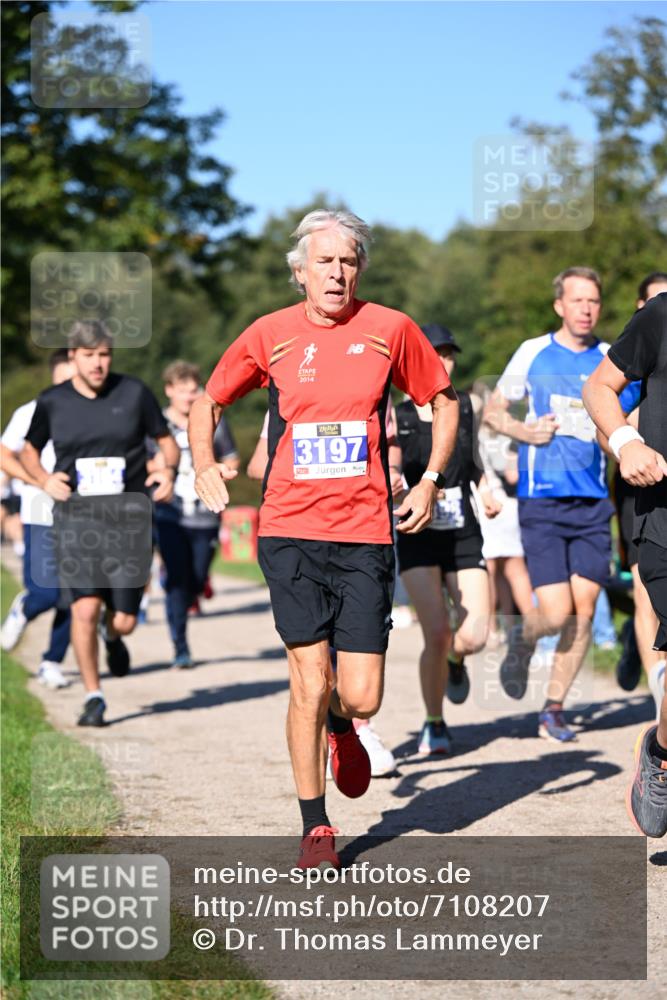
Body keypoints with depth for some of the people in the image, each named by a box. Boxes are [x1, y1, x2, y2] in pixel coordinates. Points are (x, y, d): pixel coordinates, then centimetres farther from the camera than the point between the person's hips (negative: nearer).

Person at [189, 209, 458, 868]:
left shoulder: (389, 329, 4)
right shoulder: (270, 334, 4)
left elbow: (443, 402, 16)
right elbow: (209, 401, 18)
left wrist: (429, 480, 5)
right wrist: (205, 464, 2)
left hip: (365, 535, 0)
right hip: (290, 531, 0)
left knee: (361, 696, -4)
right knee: (308, 684, -6)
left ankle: (340, 724, 35)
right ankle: (315, 829, 11)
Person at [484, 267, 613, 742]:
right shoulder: (534, 352, 1)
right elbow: (493, 410, 10)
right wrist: (525, 431, -9)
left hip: (593, 501, 3)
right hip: (542, 501, -3)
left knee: (584, 610, -1)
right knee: (556, 613, -11)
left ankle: (554, 708, 13)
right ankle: (521, 640, 24)